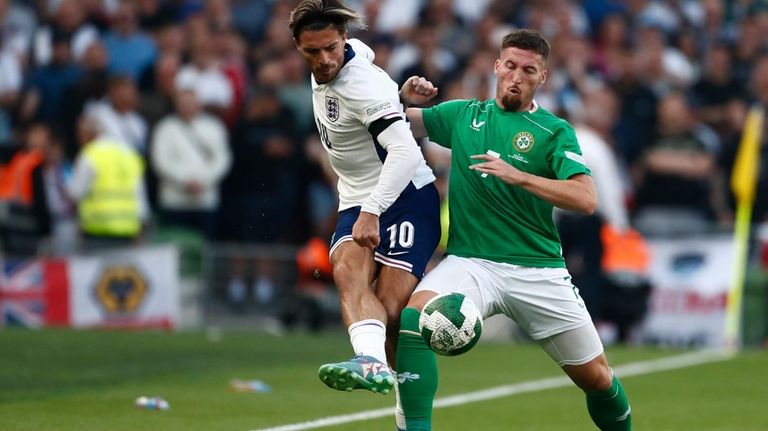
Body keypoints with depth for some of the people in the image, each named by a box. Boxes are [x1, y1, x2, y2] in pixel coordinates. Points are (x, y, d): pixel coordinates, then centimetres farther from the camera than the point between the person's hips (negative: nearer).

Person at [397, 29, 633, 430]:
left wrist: (517, 175, -20)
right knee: (415, 316, -30)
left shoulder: (554, 130, 3)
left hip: (538, 270, -1)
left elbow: (586, 199, -10)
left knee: (597, 378, 3)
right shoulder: (462, 115, 12)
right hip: (470, 262, 1)